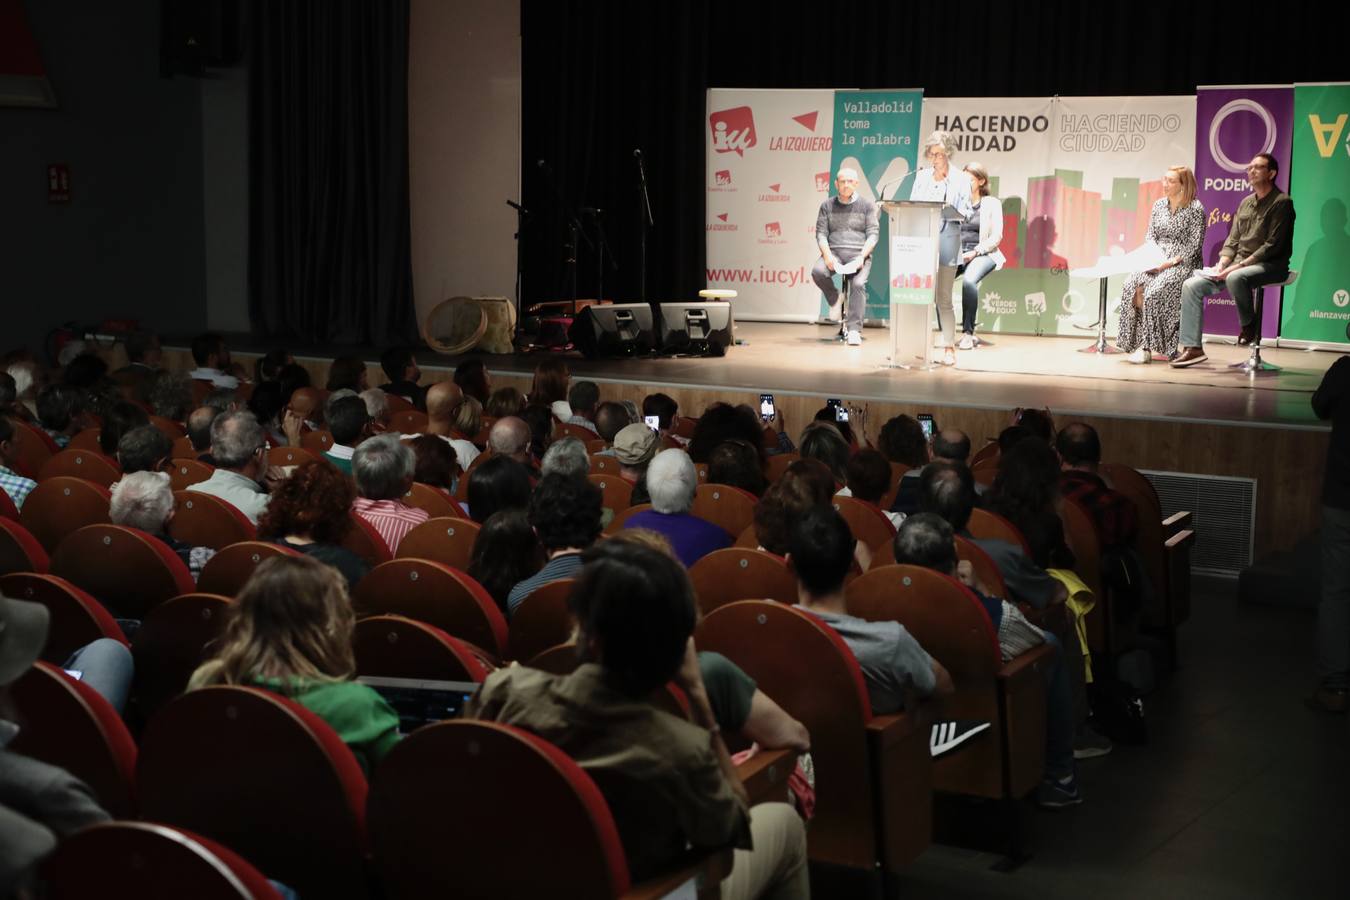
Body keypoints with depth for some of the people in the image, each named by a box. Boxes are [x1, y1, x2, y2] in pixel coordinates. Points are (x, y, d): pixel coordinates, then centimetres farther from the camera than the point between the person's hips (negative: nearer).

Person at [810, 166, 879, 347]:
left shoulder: (867, 205, 11)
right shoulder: (827, 205, 15)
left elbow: (873, 234, 4)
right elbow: (821, 233, 8)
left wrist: (862, 256, -13)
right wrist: (827, 255, -12)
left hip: (859, 253, -1)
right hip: (834, 252, 1)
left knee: (858, 284, -30)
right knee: (817, 272, -31)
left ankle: (854, 329, -31)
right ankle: (834, 299, 0)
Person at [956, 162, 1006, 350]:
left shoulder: (991, 203, 9)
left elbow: (996, 236, 1)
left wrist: (975, 252, -13)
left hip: (982, 255, -4)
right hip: (956, 254, 4)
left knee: (968, 280, -37)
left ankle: (968, 332, -27)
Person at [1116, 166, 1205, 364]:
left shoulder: (1195, 208, -5)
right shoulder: (1159, 205, 14)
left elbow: (1195, 245, -10)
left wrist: (1171, 261, -19)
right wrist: (1154, 255, -5)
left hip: (1183, 262, -5)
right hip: (1158, 259, 5)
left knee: (1155, 291, -32)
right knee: (1132, 286, -25)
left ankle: (1146, 347, -26)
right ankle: (1137, 343, -22)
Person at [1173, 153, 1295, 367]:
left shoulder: (1281, 202, -8)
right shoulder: (1246, 203, 17)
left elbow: (1273, 245, -16)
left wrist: (1240, 265, -21)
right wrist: (1221, 264, -3)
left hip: (1271, 266, -8)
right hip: (1239, 264, 8)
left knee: (1235, 278, -40)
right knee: (1191, 285, -9)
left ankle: (1249, 324, -12)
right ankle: (1192, 347, -10)